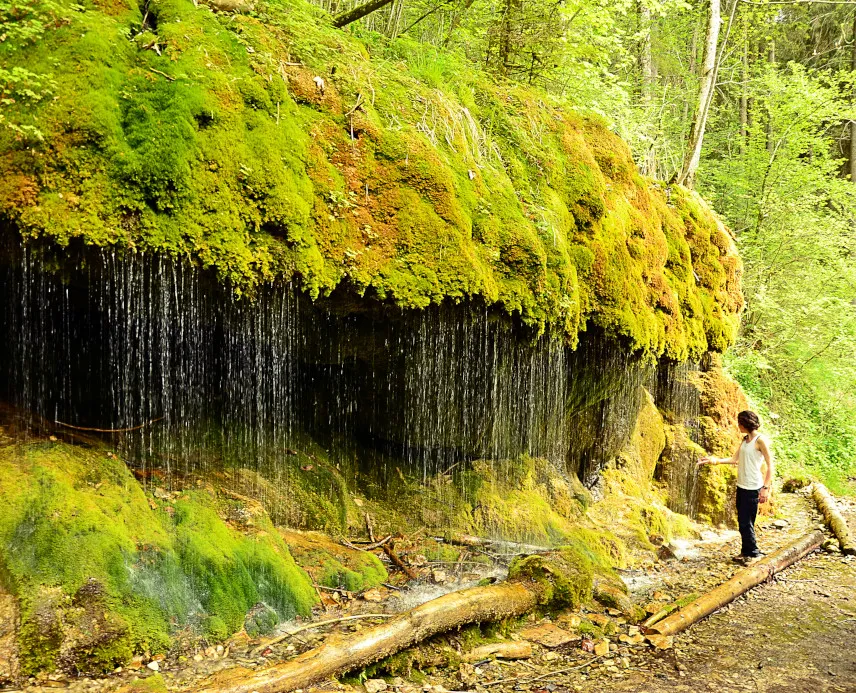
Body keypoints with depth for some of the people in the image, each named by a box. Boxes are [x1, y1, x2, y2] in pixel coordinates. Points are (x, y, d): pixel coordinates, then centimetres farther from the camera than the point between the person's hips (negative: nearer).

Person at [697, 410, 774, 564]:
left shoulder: (760, 440, -12)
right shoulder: (745, 440, 13)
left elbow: (770, 466, -13)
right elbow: (735, 459, 16)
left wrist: (766, 488, -18)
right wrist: (714, 460, 8)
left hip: (752, 488, -8)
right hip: (741, 486, 8)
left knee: (746, 522, -6)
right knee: (742, 521, 11)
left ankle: (753, 553, 6)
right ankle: (745, 552, 19)